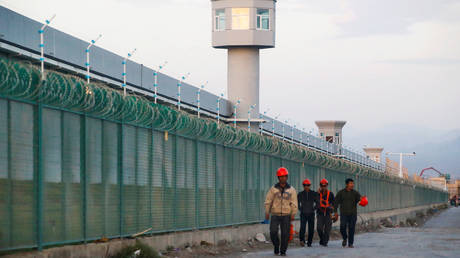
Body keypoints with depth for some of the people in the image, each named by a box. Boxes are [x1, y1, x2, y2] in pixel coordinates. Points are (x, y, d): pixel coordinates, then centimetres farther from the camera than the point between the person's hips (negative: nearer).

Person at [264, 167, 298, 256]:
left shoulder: (291, 190, 4)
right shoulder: (273, 189, 3)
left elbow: (294, 203, 3)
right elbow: (268, 201, 4)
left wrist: (293, 214, -5)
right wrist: (267, 213, -1)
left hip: (286, 215, 0)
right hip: (275, 215, 0)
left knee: (285, 234, -2)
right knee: (273, 232, -11)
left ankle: (283, 251, 10)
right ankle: (276, 245, 14)